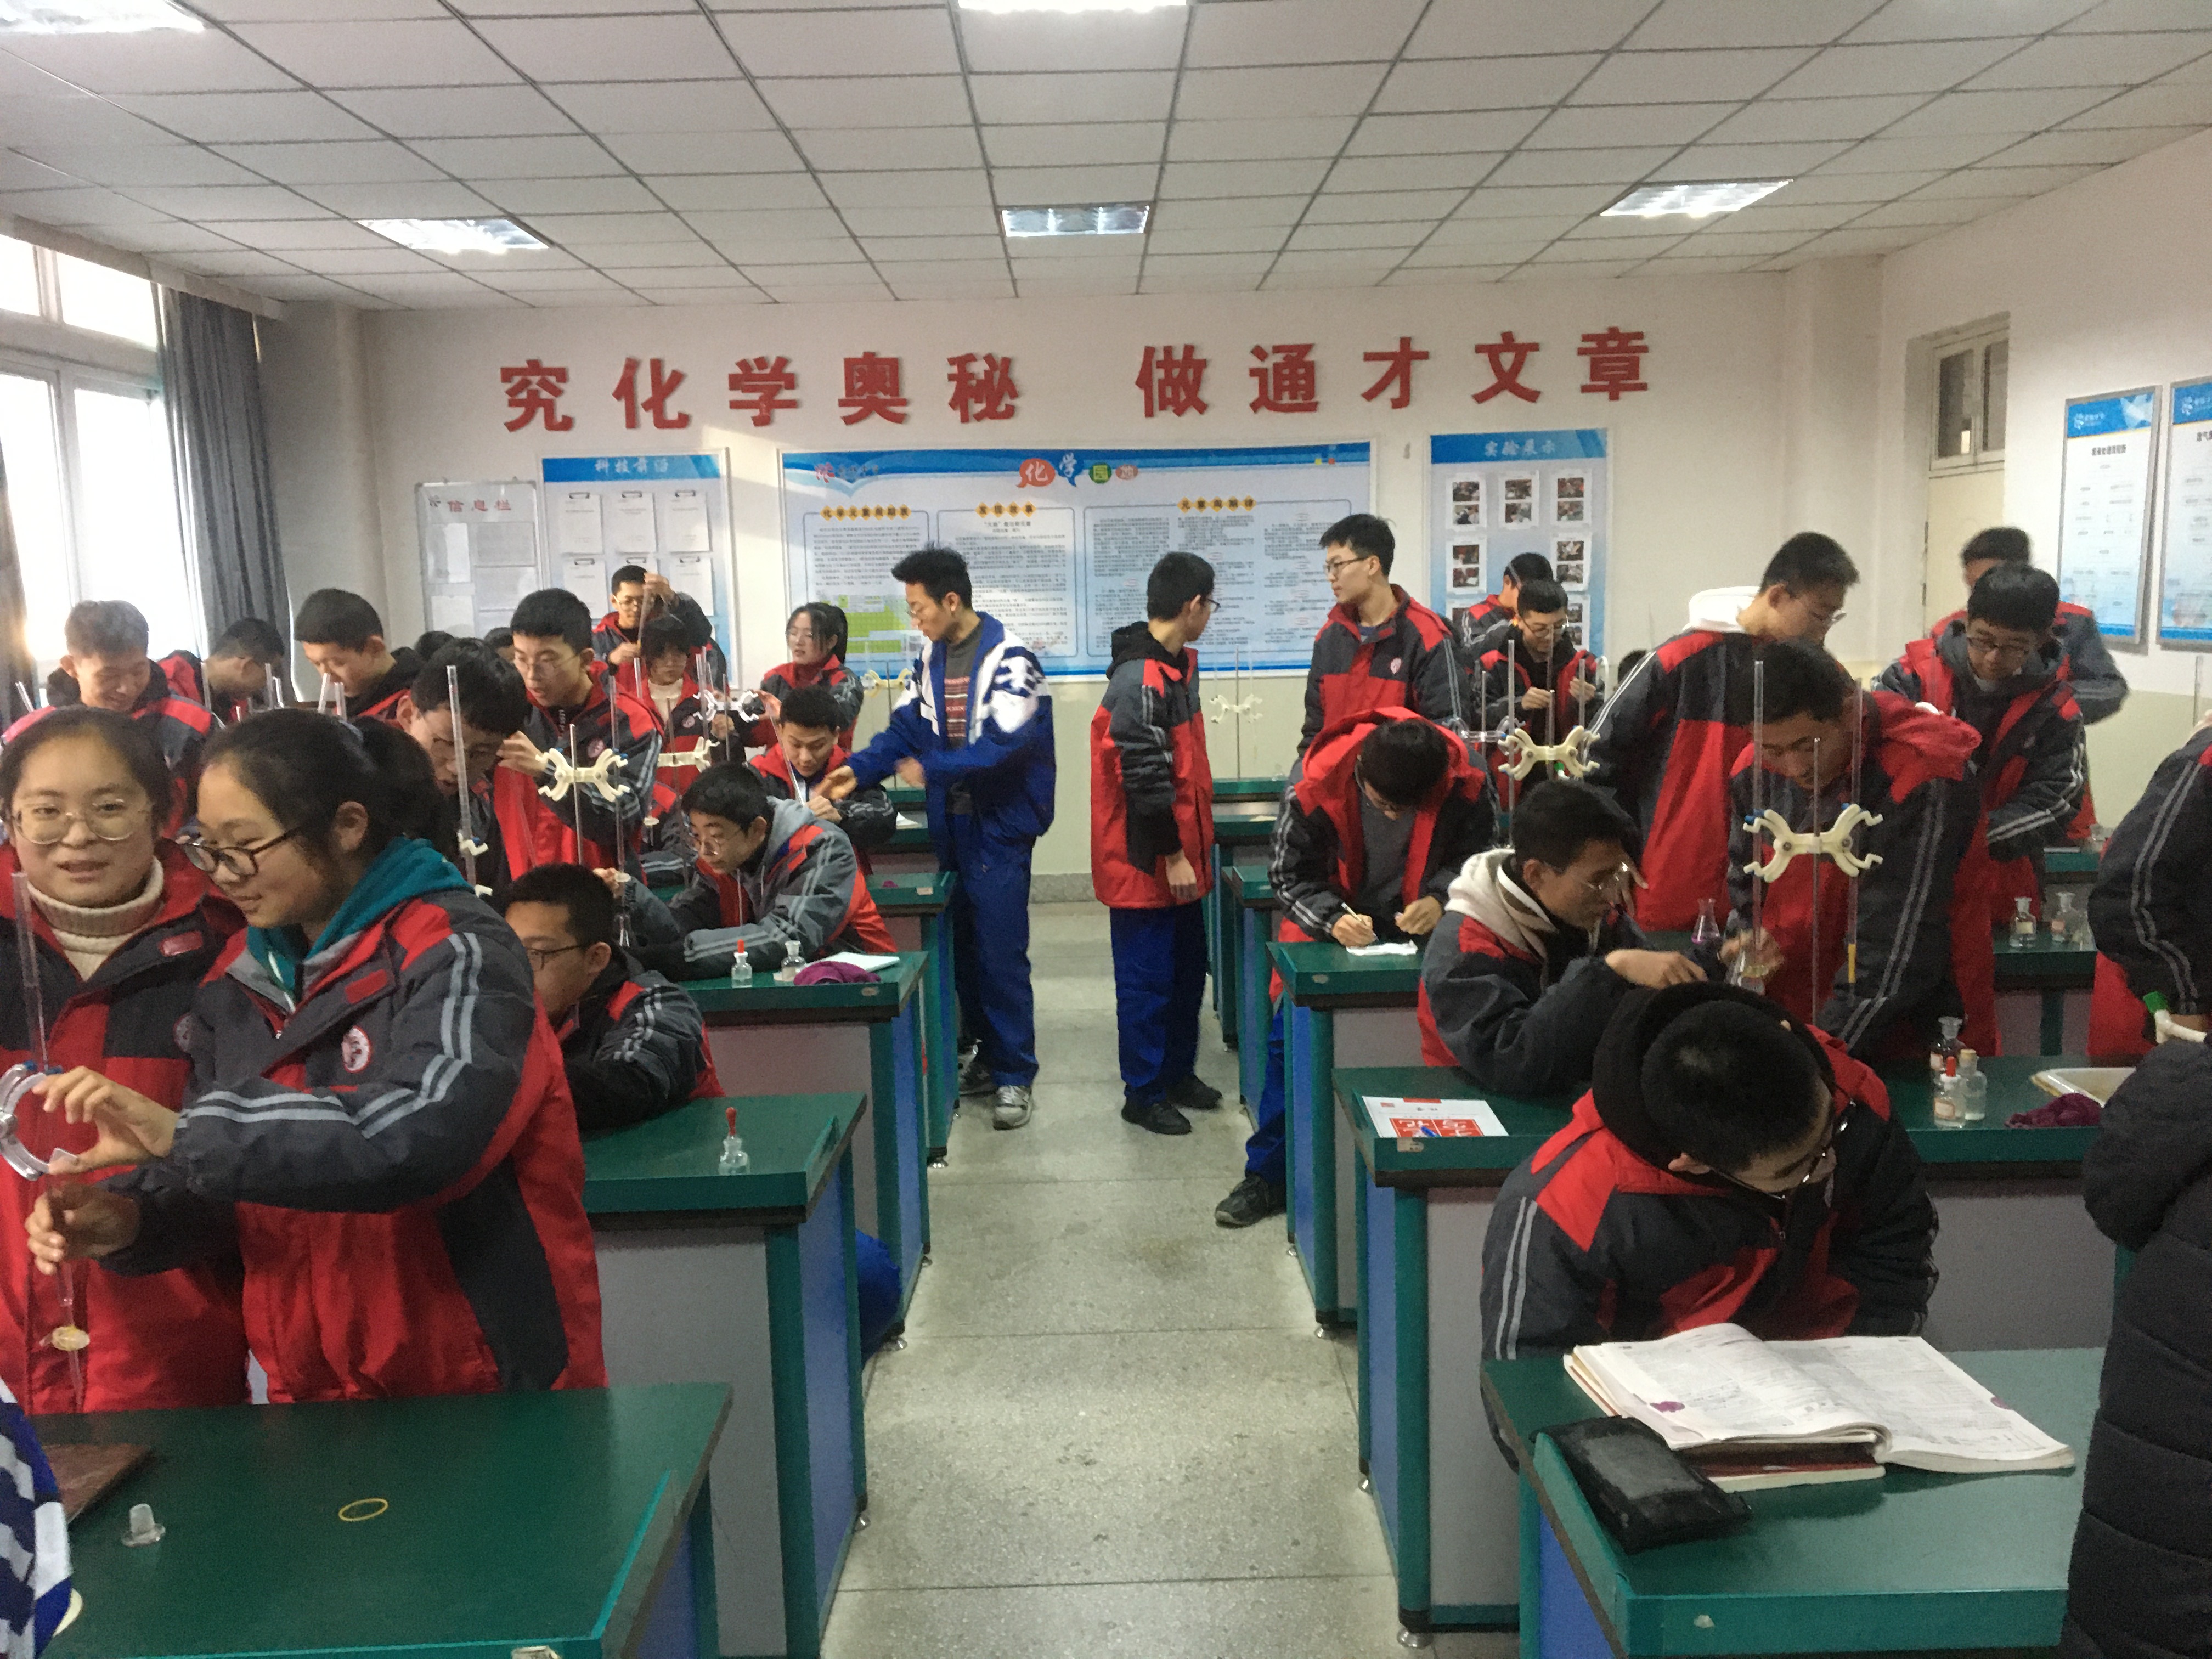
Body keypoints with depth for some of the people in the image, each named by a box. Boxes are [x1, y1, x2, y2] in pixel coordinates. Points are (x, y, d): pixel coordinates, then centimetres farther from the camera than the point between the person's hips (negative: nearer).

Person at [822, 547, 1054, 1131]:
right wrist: (858, 771, -7)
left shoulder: (1008, 658, -16)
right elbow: (906, 728, 7)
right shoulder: (931, 656, 8)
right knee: (962, 947, 13)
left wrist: (932, 770, -20)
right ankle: (988, 1055, 28)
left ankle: (1015, 1076, 6)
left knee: (1000, 954, -5)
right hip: (952, 825, 7)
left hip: (999, 826, -7)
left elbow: (1005, 746, -23)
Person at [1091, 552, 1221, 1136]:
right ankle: (1143, 1094, 15)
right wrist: (1172, 855, -18)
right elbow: (1145, 780, -23)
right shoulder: (1140, 681, -22)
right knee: (1148, 977, 2)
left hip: (1180, 853, 10)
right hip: (1146, 861, -10)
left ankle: (1178, 1072, 33)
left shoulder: (1176, 665, 10)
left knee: (1187, 970, 18)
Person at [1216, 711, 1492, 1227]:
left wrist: (1440, 899, -24)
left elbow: (1473, 855, -3)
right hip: (1331, 924, 0)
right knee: (1289, 1035, -9)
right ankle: (1267, 1174, 6)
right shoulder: (1314, 782, -24)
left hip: (1418, 927, 1)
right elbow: (1289, 871, -12)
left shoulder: (1463, 784, -21)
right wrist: (1333, 918, -30)